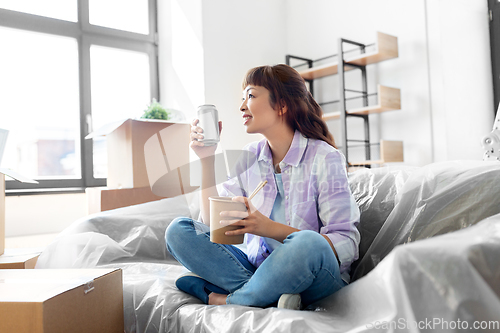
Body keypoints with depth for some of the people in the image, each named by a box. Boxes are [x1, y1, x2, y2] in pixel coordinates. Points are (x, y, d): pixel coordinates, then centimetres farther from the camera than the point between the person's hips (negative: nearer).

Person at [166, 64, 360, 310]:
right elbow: (213, 224, 0)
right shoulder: (248, 158, 5)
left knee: (307, 244, -38)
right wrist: (207, 160, -7)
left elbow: (346, 245, -17)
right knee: (178, 230, -9)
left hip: (315, 278, -4)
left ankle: (223, 300, -14)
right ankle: (270, 297, -20)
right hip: (258, 267, 5)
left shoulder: (324, 158, -10)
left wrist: (270, 228, -27)